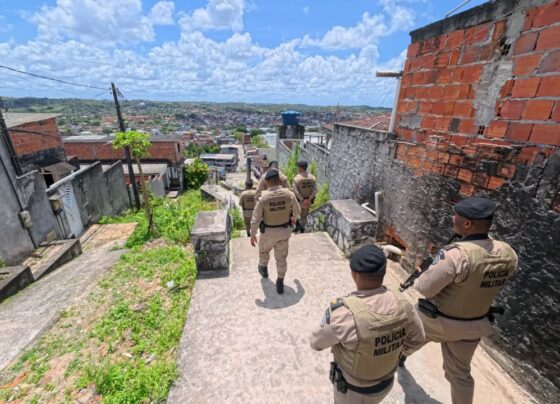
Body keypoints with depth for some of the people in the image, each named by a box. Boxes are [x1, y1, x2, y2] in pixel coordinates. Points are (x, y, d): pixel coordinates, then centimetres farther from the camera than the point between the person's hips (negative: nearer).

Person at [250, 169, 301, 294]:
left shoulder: (263, 197, -24)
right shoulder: (289, 194, -17)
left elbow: (256, 218, -19)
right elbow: (297, 210, 0)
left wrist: (252, 234, -5)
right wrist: (295, 218, 23)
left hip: (268, 232, -1)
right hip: (284, 230, 2)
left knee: (264, 249, 30)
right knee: (281, 257, 18)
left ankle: (264, 269, 55)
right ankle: (280, 283, 25)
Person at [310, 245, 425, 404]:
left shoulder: (343, 313, -40)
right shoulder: (401, 302, -24)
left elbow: (317, 342, -20)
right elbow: (416, 338, -4)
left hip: (353, 388, -4)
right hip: (386, 381, 4)